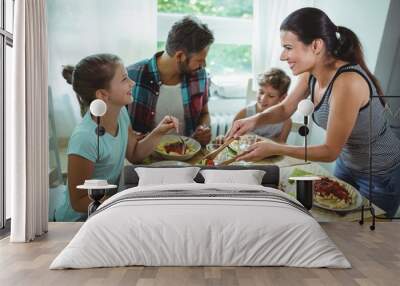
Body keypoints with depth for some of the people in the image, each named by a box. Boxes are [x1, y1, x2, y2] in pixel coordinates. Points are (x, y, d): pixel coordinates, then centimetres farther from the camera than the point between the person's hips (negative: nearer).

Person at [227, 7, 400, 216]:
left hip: (381, 175, -7)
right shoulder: (310, 73, -12)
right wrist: (255, 120, -15)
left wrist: (274, 149, -30)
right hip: (347, 163, 7)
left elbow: (330, 151, -28)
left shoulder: (348, 82, -35)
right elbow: (285, 109, 4)